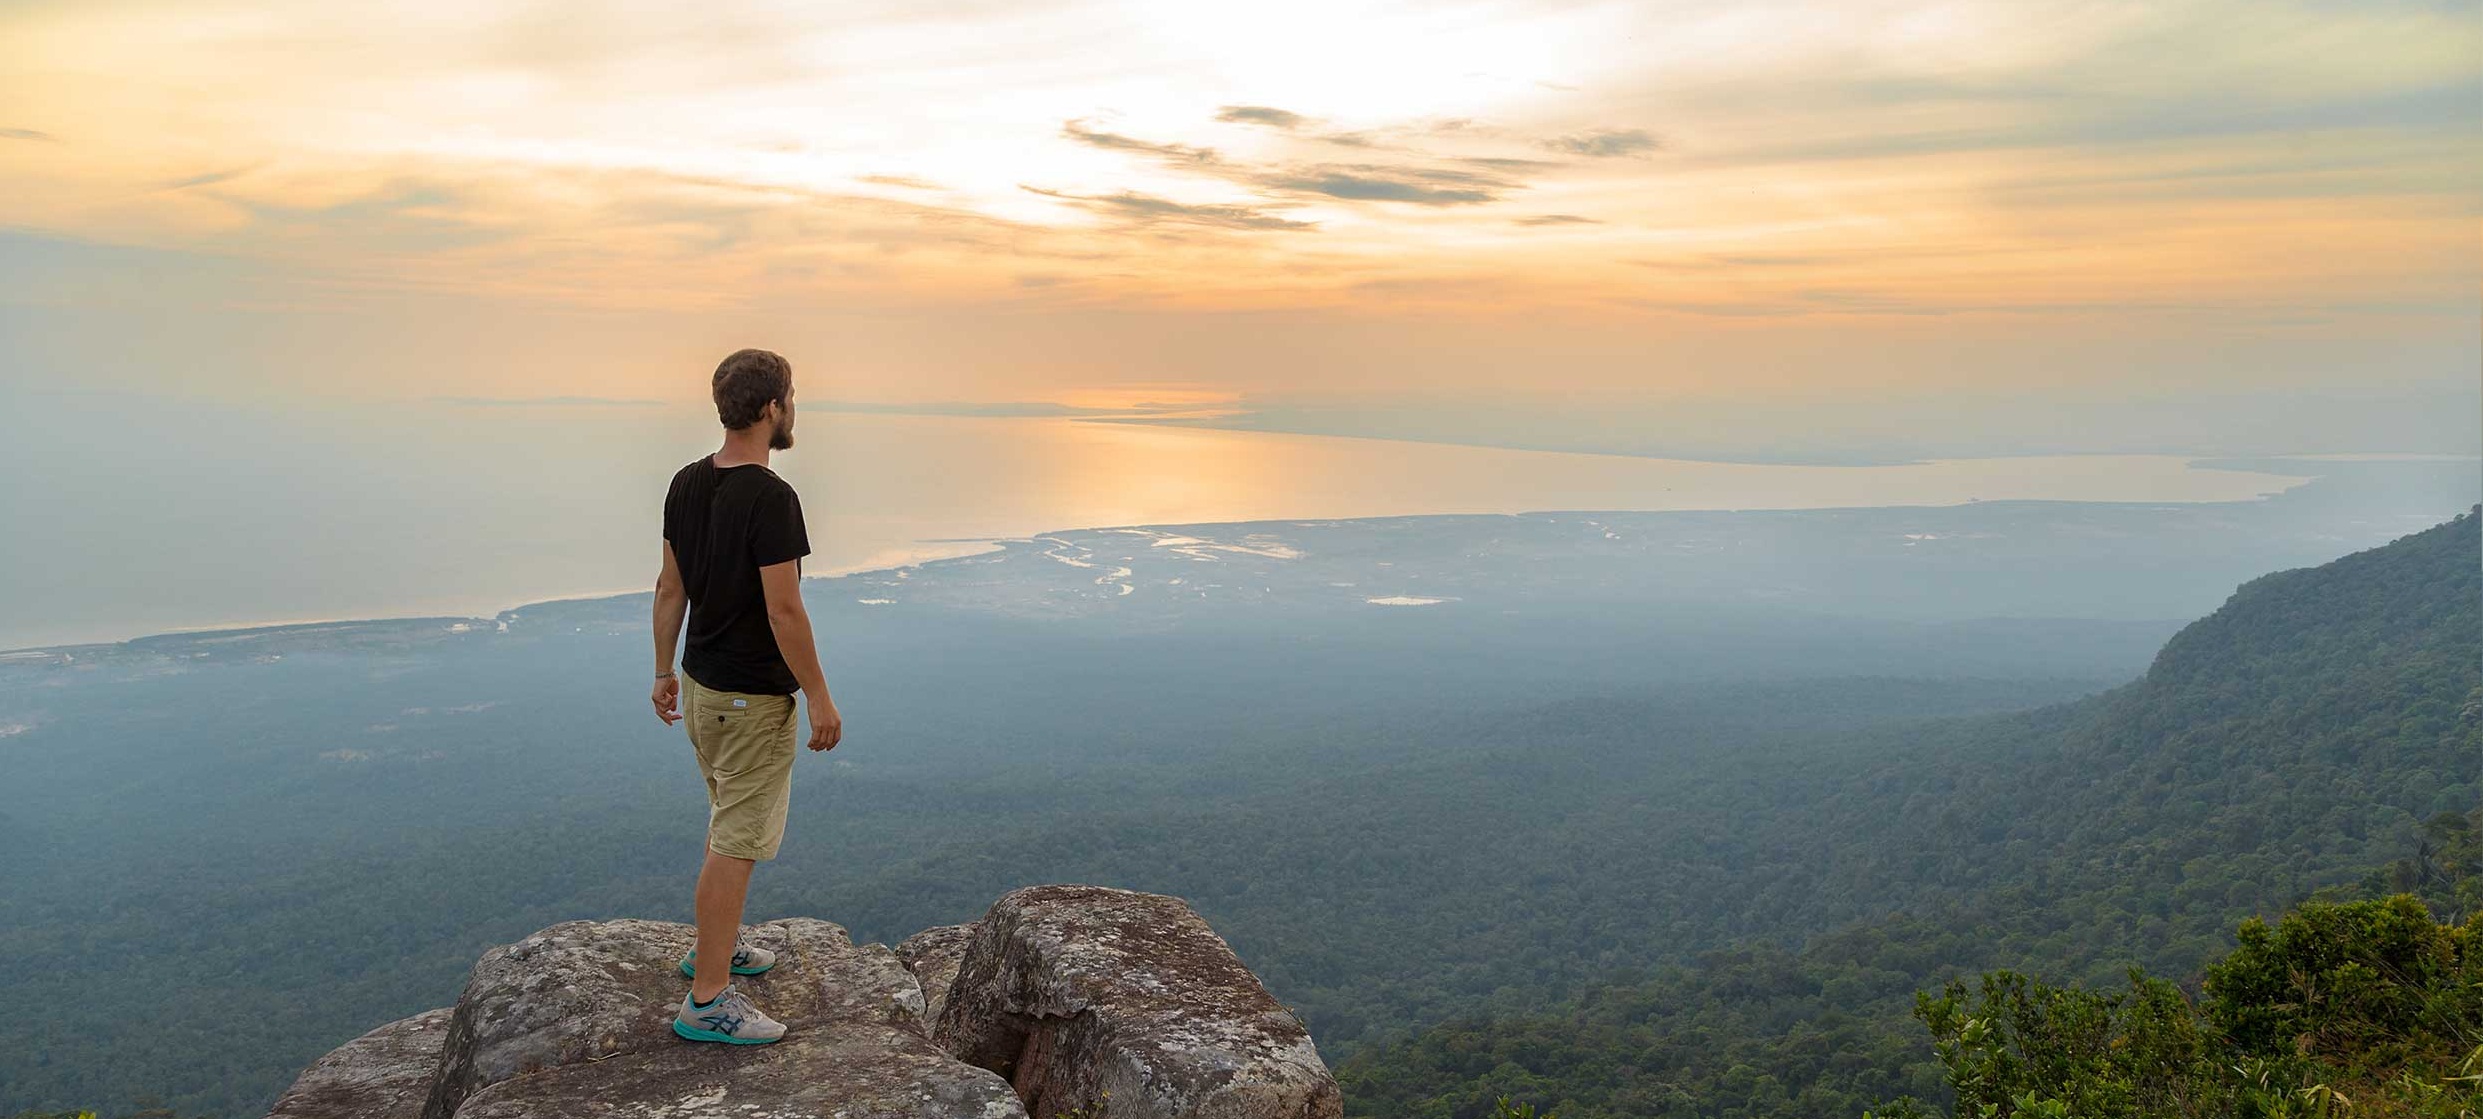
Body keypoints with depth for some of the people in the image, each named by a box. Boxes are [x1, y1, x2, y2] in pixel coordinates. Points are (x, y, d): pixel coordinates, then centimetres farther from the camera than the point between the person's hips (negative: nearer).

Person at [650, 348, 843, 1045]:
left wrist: (665, 671, 19)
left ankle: (717, 945, 39)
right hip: (754, 698, -9)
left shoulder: (686, 485, 3)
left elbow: (670, 588, 9)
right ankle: (708, 1001, 4)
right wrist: (820, 699, -16)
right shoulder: (770, 499, -23)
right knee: (736, 844, -2)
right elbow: (784, 609, -23)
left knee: (731, 822, 25)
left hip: (703, 684, 9)